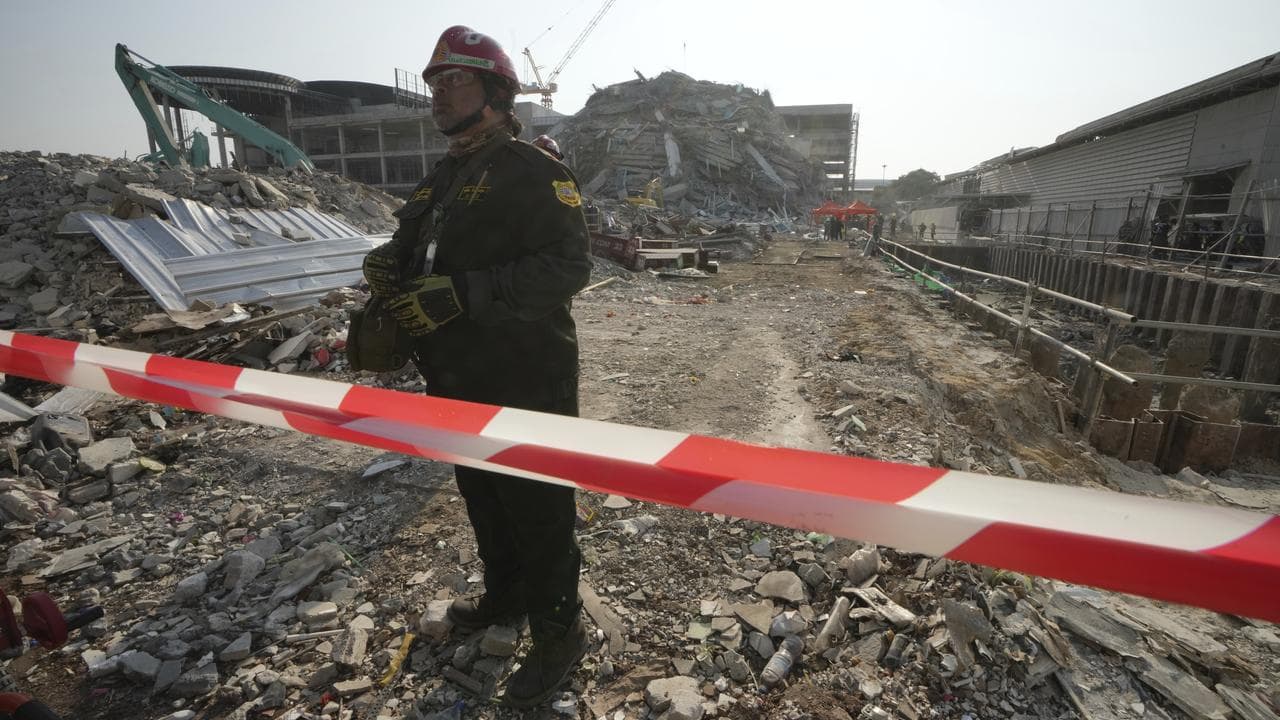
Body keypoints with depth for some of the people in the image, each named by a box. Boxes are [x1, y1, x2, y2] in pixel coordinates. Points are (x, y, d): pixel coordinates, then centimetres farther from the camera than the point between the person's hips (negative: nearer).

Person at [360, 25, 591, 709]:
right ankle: (505, 593, 47)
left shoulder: (532, 170, -11)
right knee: (481, 498, 23)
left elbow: (568, 264, -22)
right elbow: (414, 244, 23)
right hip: (456, 382, 9)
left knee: (537, 510, 4)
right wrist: (388, 260, -2)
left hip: (525, 383, -9)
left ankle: (558, 634, 26)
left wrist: (461, 293, -28)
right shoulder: (440, 177, 16)